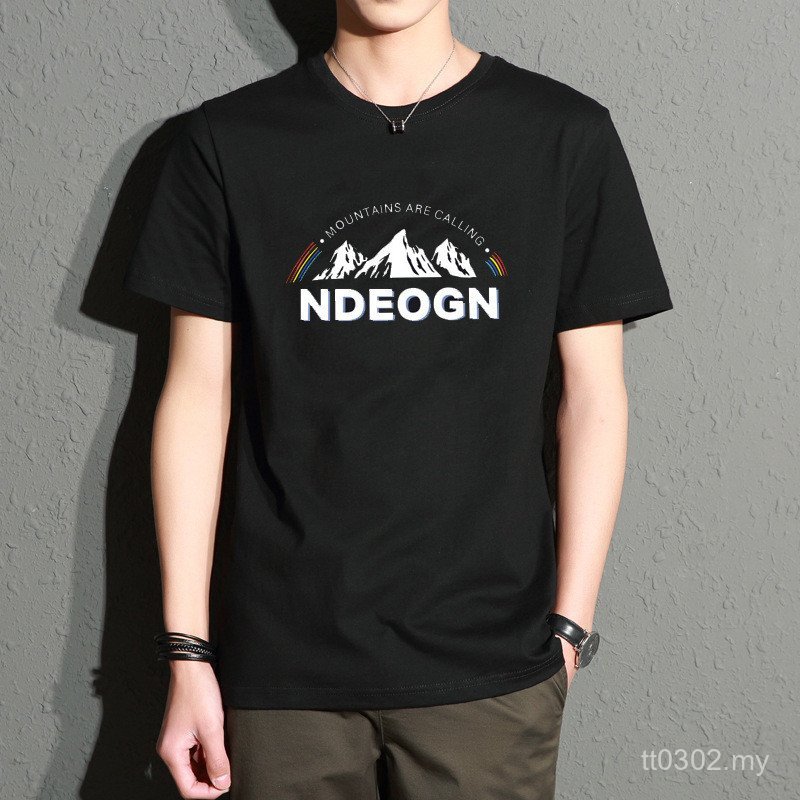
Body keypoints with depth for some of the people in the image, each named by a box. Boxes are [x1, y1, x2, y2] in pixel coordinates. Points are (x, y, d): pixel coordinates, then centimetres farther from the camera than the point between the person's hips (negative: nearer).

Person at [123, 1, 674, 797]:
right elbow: (198, 395, 1)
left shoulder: (566, 134, 1)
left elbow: (593, 395, 3)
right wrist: (187, 653, -1)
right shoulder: (226, 141, 1)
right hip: (283, 666, 0)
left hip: (491, 670, 0)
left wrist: (570, 628, 0)